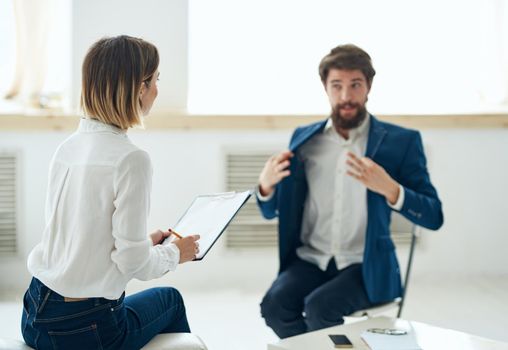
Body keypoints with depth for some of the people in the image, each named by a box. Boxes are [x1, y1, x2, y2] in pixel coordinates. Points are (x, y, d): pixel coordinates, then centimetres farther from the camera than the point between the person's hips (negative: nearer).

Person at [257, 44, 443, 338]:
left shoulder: (401, 141, -1)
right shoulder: (304, 139, 9)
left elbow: (434, 217, -6)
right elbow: (272, 212, 14)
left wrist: (389, 189, -25)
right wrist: (266, 184, -9)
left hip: (366, 266, -3)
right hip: (310, 259, 3)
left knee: (319, 307, -30)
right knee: (275, 304, -25)